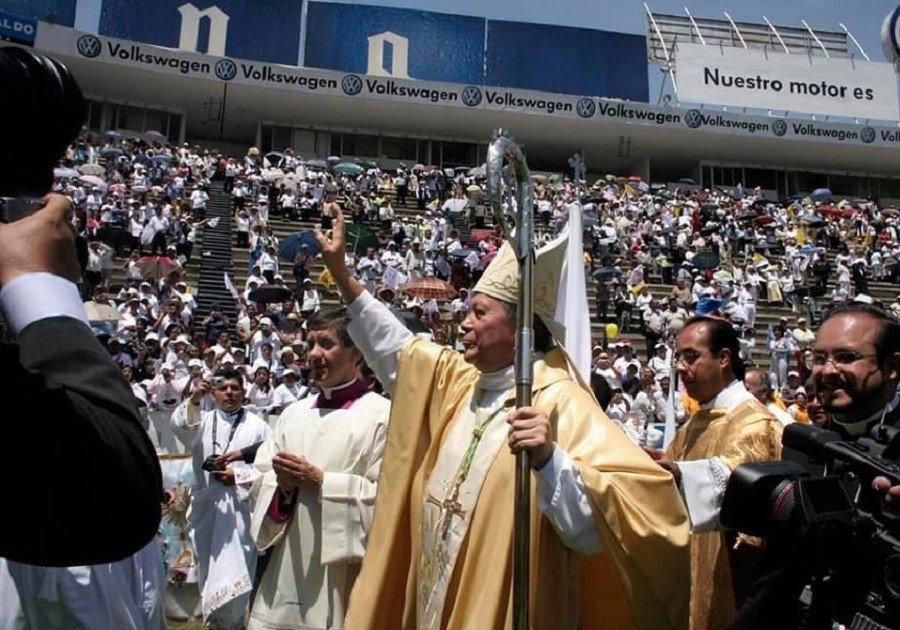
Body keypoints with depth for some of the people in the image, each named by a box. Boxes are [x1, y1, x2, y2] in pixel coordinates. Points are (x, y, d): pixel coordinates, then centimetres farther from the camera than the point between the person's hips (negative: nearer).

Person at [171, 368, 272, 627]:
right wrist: (194, 399, -32)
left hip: (241, 510, -3)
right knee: (210, 572, 14)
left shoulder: (258, 426, 1)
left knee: (233, 576, -7)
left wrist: (238, 476, -13)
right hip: (207, 508, 3)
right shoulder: (204, 419, 7)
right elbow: (179, 421, -15)